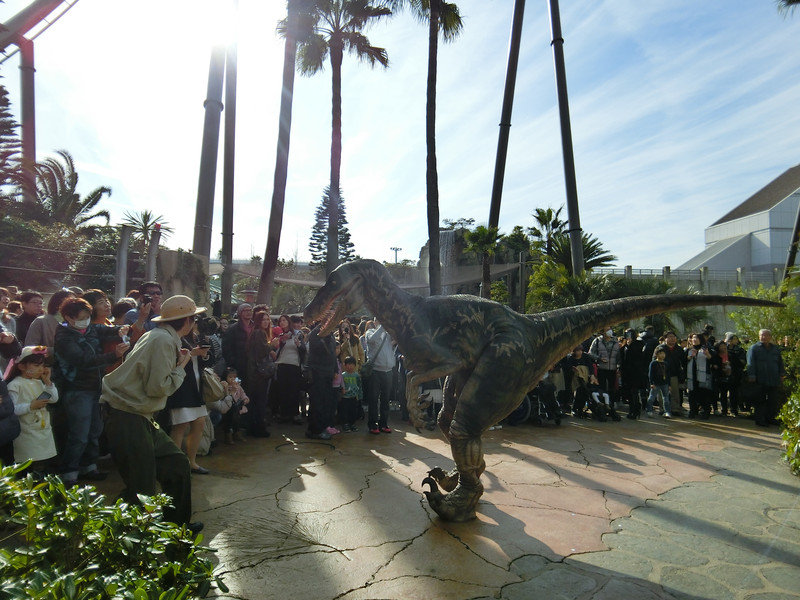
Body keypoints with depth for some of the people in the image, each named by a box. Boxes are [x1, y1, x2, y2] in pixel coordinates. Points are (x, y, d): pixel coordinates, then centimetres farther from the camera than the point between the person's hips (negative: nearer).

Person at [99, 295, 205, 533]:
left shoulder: (161, 337, 12)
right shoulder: (163, 340, -18)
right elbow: (158, 387, -22)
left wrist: (177, 361, 7)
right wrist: (181, 367, -9)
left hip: (139, 417, 10)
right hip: (127, 418, -10)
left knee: (178, 465, 15)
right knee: (141, 488, -4)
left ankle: (176, 522, 28)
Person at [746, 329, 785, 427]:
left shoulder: (776, 349, 15)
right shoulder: (754, 348, -1)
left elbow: (780, 363, 21)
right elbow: (751, 363, -7)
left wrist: (782, 375, 13)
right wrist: (751, 377, -15)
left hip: (774, 381, 5)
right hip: (760, 381, -5)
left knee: (773, 401, 10)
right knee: (760, 401, 0)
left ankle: (770, 418, 23)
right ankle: (760, 420, 6)